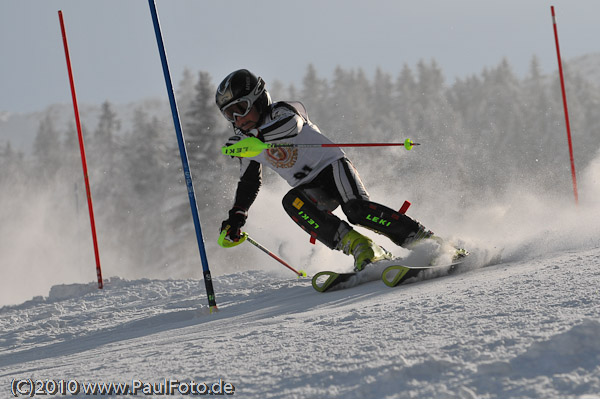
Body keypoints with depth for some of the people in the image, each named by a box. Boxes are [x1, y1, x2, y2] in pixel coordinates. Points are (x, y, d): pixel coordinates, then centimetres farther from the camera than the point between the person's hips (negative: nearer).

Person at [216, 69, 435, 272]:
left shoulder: (281, 111, -9)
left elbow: (290, 123, -34)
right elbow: (249, 182, 23)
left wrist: (255, 137, -45)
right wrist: (236, 216, 12)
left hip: (332, 165, -5)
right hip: (309, 188, 5)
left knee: (357, 210, -30)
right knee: (291, 201, -29)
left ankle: (428, 242, -27)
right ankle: (357, 246, -36)